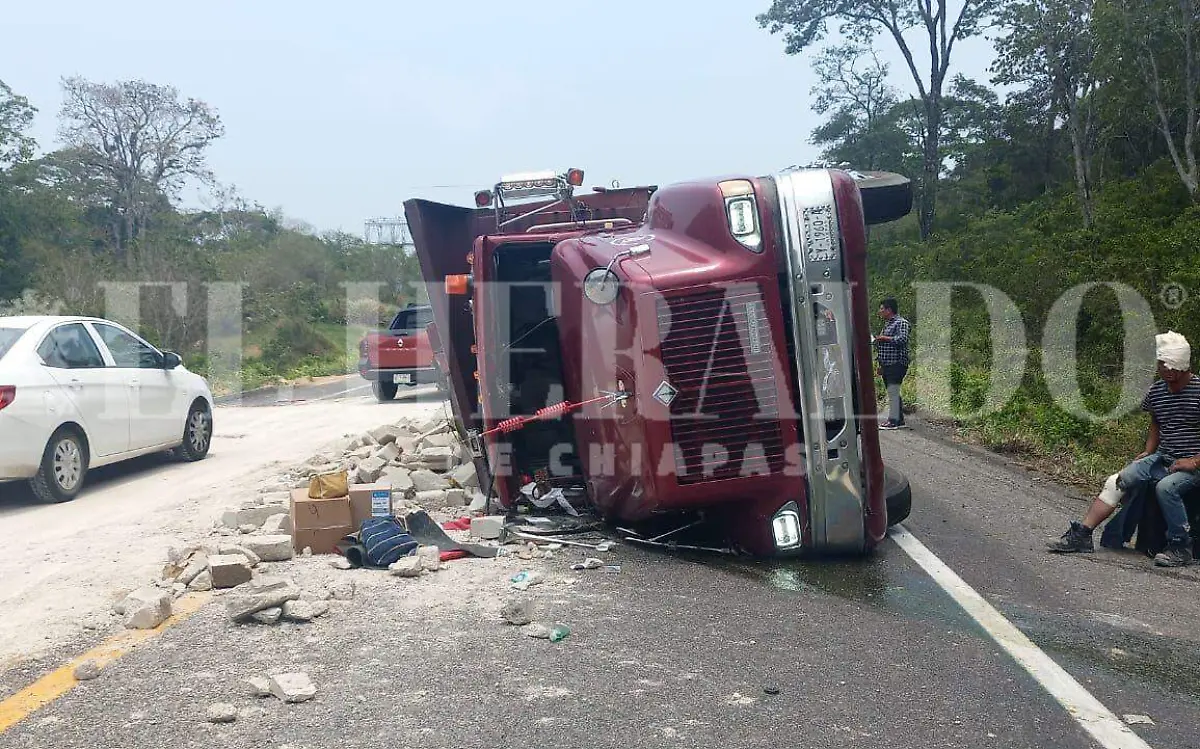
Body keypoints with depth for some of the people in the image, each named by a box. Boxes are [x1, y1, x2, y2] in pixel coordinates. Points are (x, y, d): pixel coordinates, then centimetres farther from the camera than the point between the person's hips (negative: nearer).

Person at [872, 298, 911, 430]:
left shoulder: (901, 323, -7)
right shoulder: (887, 324, 21)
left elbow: (902, 339, -22)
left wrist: (884, 338, -15)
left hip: (897, 364, -9)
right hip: (887, 365, 10)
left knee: (893, 392, -13)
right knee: (893, 393, 10)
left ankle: (893, 420, -14)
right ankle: (900, 420, 15)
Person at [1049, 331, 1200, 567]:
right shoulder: (1156, 390, 7)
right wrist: (1149, 452, 11)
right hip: (1163, 458, 7)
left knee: (1166, 486, -35)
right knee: (1117, 481, -11)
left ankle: (1180, 548, -18)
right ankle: (1082, 534, -12)